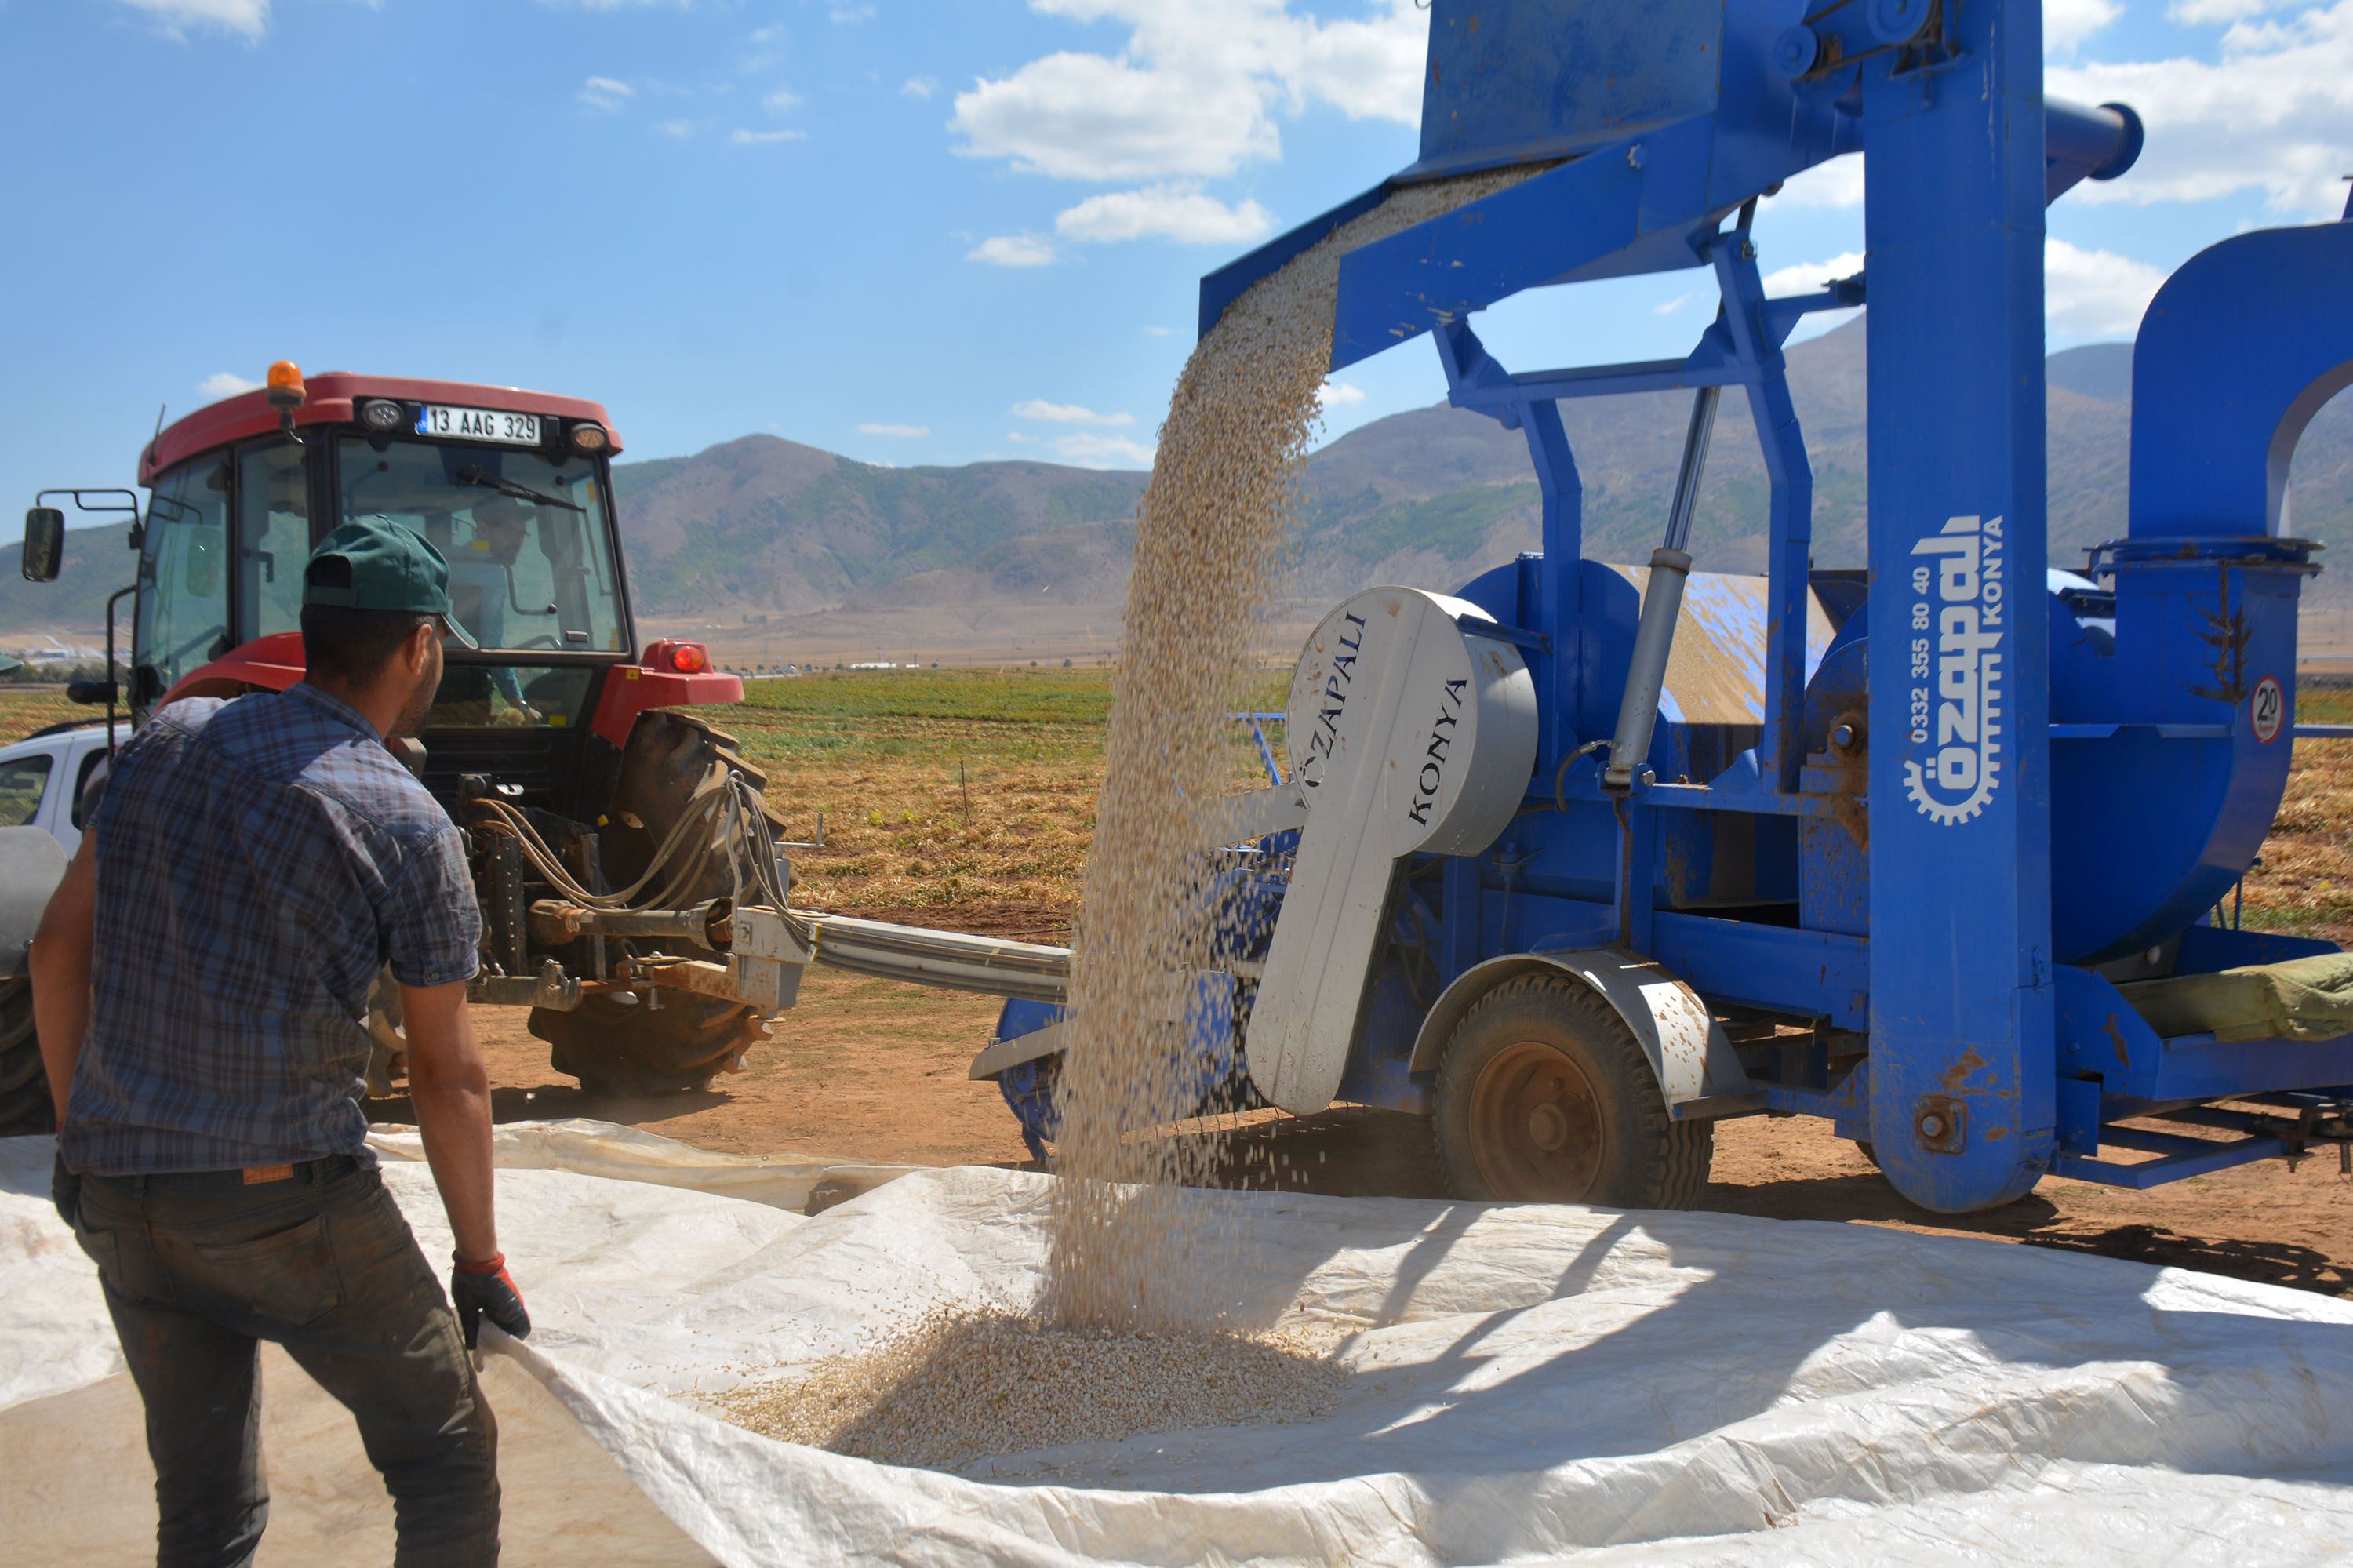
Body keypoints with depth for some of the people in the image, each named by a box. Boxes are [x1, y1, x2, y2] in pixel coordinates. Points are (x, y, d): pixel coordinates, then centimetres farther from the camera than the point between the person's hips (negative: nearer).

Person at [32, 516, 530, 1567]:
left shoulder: (169, 737, 4)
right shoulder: (407, 826, -10)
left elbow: (59, 947, 8)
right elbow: (447, 1077, -6)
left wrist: (83, 1134, 18)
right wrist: (481, 1261, 4)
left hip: (113, 1192, 6)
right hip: (286, 1196, -6)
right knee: (446, 1456, 11)